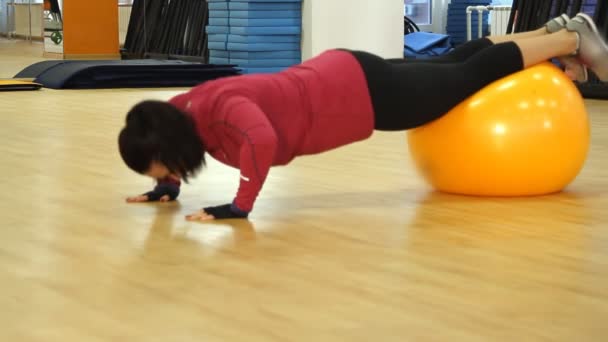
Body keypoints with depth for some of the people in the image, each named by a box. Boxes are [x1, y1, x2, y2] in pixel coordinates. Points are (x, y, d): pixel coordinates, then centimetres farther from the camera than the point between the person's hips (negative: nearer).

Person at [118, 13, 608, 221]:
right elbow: (157, 132, 14)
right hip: (334, 78, 8)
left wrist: (239, 206, -43)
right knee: (454, 68, 24)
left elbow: (261, 140, -53)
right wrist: (167, 188, 3)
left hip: (362, 90, -7)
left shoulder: (222, 107, -34)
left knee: (475, 74, 11)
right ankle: (549, 32, 41)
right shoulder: (183, 109, -9)